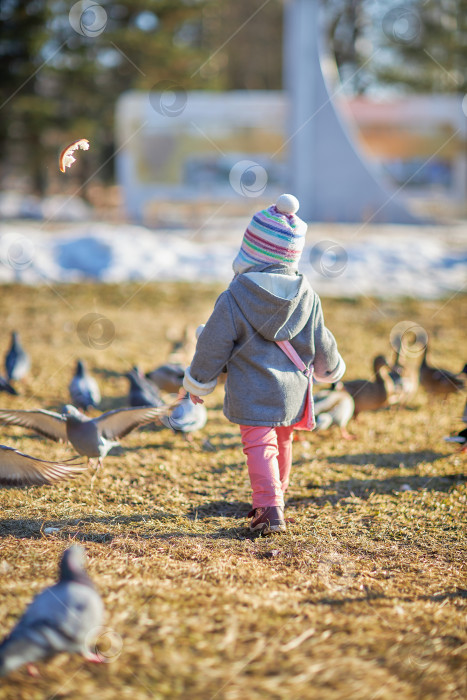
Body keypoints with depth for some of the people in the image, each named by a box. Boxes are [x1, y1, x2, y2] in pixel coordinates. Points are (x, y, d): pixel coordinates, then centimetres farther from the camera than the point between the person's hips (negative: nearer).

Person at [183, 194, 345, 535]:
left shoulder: (235, 297, -12)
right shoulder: (307, 296, -1)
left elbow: (214, 344, -7)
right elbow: (321, 344, 9)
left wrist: (198, 383, 6)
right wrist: (331, 368, 30)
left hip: (252, 391, -5)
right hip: (293, 390, 5)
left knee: (259, 446, -5)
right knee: (282, 443, 20)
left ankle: (270, 509, -19)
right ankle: (274, 496, 35)